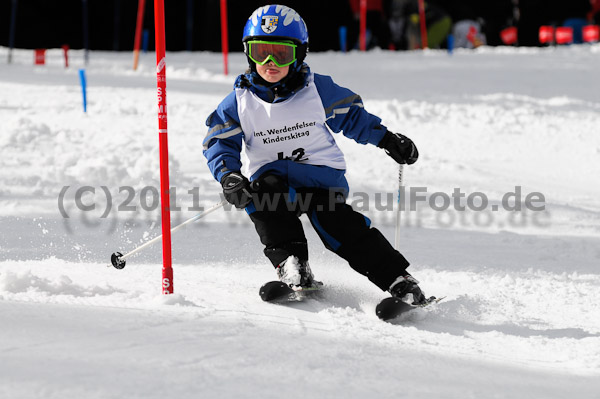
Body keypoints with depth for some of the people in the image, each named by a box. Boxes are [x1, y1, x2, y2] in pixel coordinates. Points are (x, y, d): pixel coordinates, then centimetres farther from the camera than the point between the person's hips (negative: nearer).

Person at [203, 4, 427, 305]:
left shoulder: (317, 89, 0)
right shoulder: (240, 101, 0)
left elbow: (350, 115, 14)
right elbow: (220, 142, 0)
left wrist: (387, 140, 8)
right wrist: (228, 176, -20)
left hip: (322, 174, -1)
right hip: (274, 176, 2)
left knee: (335, 222, -27)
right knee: (262, 191, -34)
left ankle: (400, 282, -23)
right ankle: (291, 263, -36)